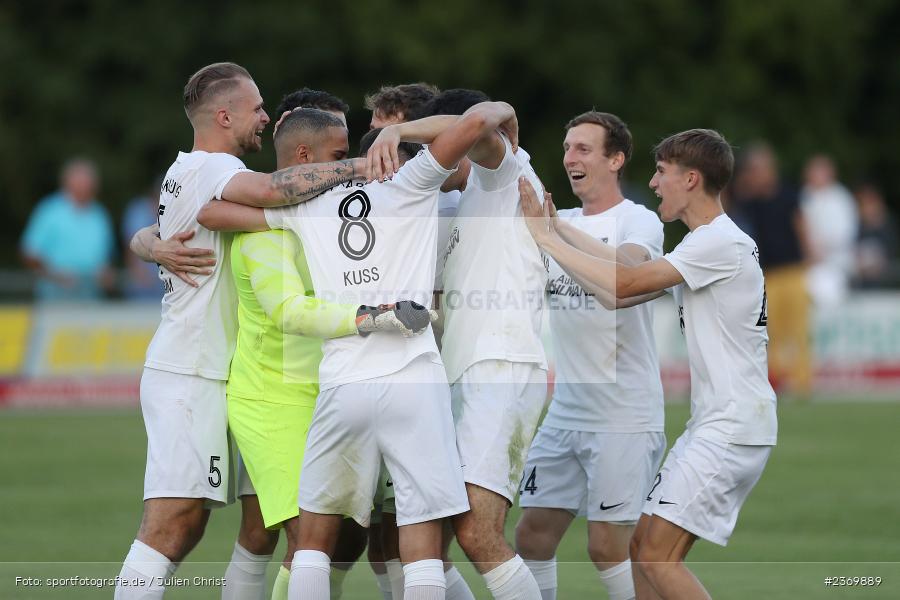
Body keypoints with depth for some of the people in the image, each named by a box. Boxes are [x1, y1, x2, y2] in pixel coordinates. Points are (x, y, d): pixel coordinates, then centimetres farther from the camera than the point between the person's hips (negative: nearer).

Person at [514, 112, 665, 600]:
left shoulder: (638, 222, -7)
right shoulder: (559, 223, 14)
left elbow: (625, 269, -29)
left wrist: (555, 228, -33)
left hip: (625, 417, -7)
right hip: (565, 411, 7)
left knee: (608, 548, -10)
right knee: (532, 537, 4)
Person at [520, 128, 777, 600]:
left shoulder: (721, 242, -15)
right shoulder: (704, 243, 18)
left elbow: (625, 285, -21)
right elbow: (622, 290, 15)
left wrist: (548, 240, -11)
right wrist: (552, 235, 9)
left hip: (734, 425, -10)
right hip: (711, 424, 10)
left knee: (659, 557, -15)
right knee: (643, 544, 11)